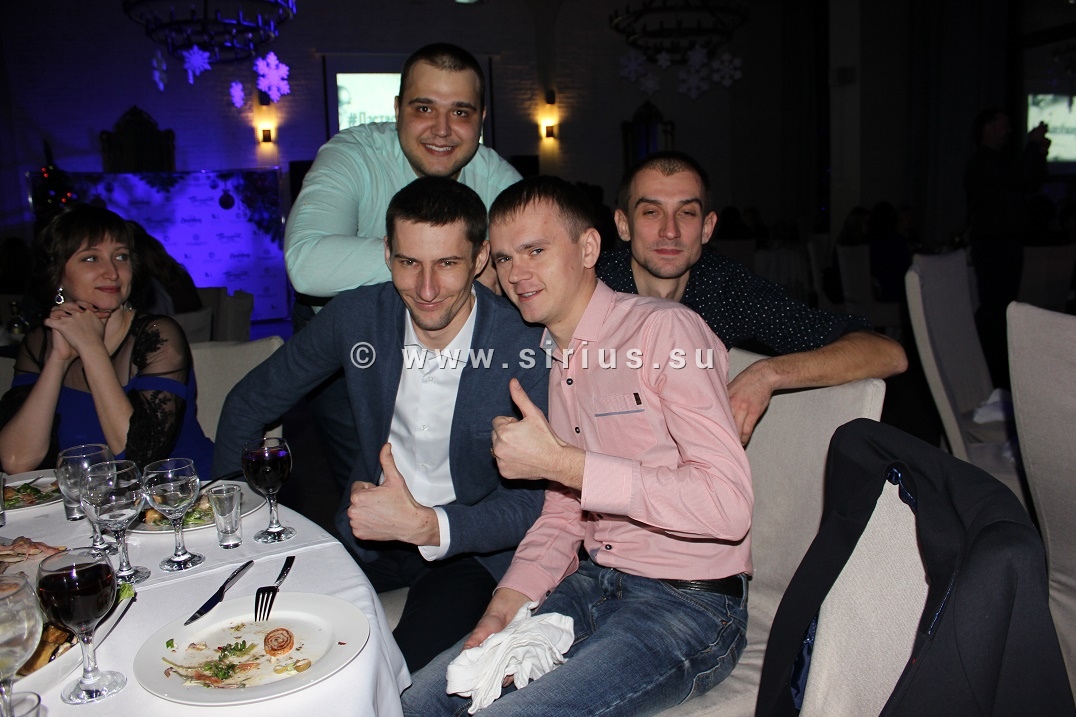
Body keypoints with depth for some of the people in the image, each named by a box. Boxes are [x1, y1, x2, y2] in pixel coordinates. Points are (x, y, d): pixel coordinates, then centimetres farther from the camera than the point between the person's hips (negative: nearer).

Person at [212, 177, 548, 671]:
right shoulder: (356, 316, -8)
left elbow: (535, 504, -17)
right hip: (364, 533, 4)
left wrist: (427, 526, -31)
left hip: (468, 544, -3)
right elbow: (248, 406, 7)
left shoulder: (526, 349, -19)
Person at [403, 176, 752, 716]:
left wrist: (561, 462, -23)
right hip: (593, 584, 7)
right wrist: (505, 605, -2)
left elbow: (728, 504, -24)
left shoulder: (664, 329, -15)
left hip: (690, 605, -6)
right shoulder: (549, 359, 10)